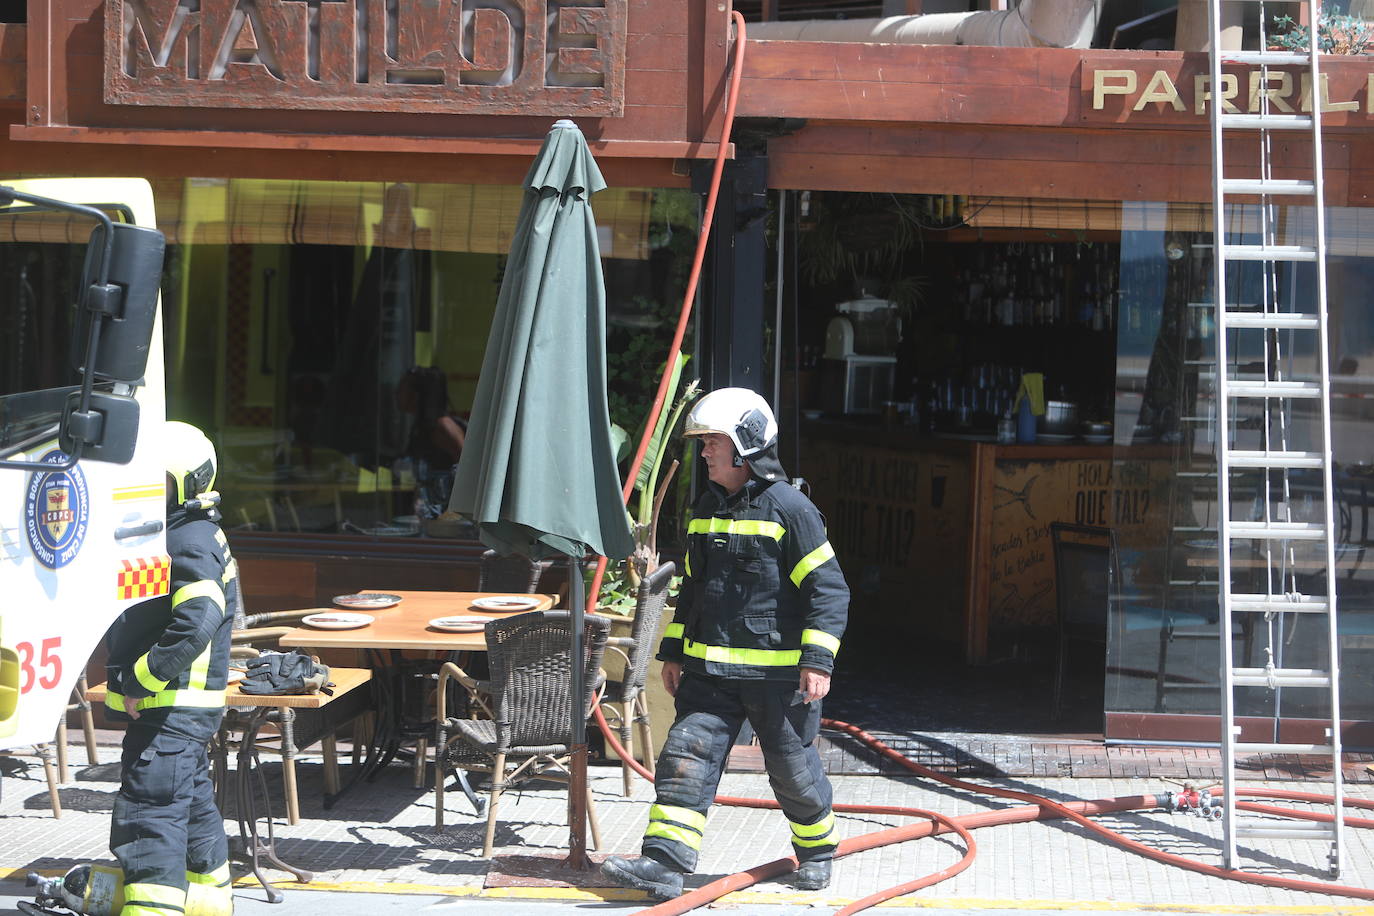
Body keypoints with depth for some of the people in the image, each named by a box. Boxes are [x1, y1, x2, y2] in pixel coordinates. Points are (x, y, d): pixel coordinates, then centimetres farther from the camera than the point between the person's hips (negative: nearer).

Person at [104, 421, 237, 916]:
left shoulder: (190, 545, -18)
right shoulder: (194, 535, 15)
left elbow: (196, 624, -32)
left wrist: (140, 679, -24)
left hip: (168, 710, -11)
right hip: (185, 709, 11)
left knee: (149, 819, -12)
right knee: (193, 808, 21)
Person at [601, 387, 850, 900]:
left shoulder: (789, 508, -11)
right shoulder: (707, 508, 12)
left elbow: (828, 589, -12)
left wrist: (818, 661, -17)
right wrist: (673, 652, 19)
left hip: (777, 672, -6)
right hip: (710, 669, 6)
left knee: (793, 770, 8)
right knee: (686, 757, -6)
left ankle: (817, 850, 32)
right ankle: (664, 863, -10)